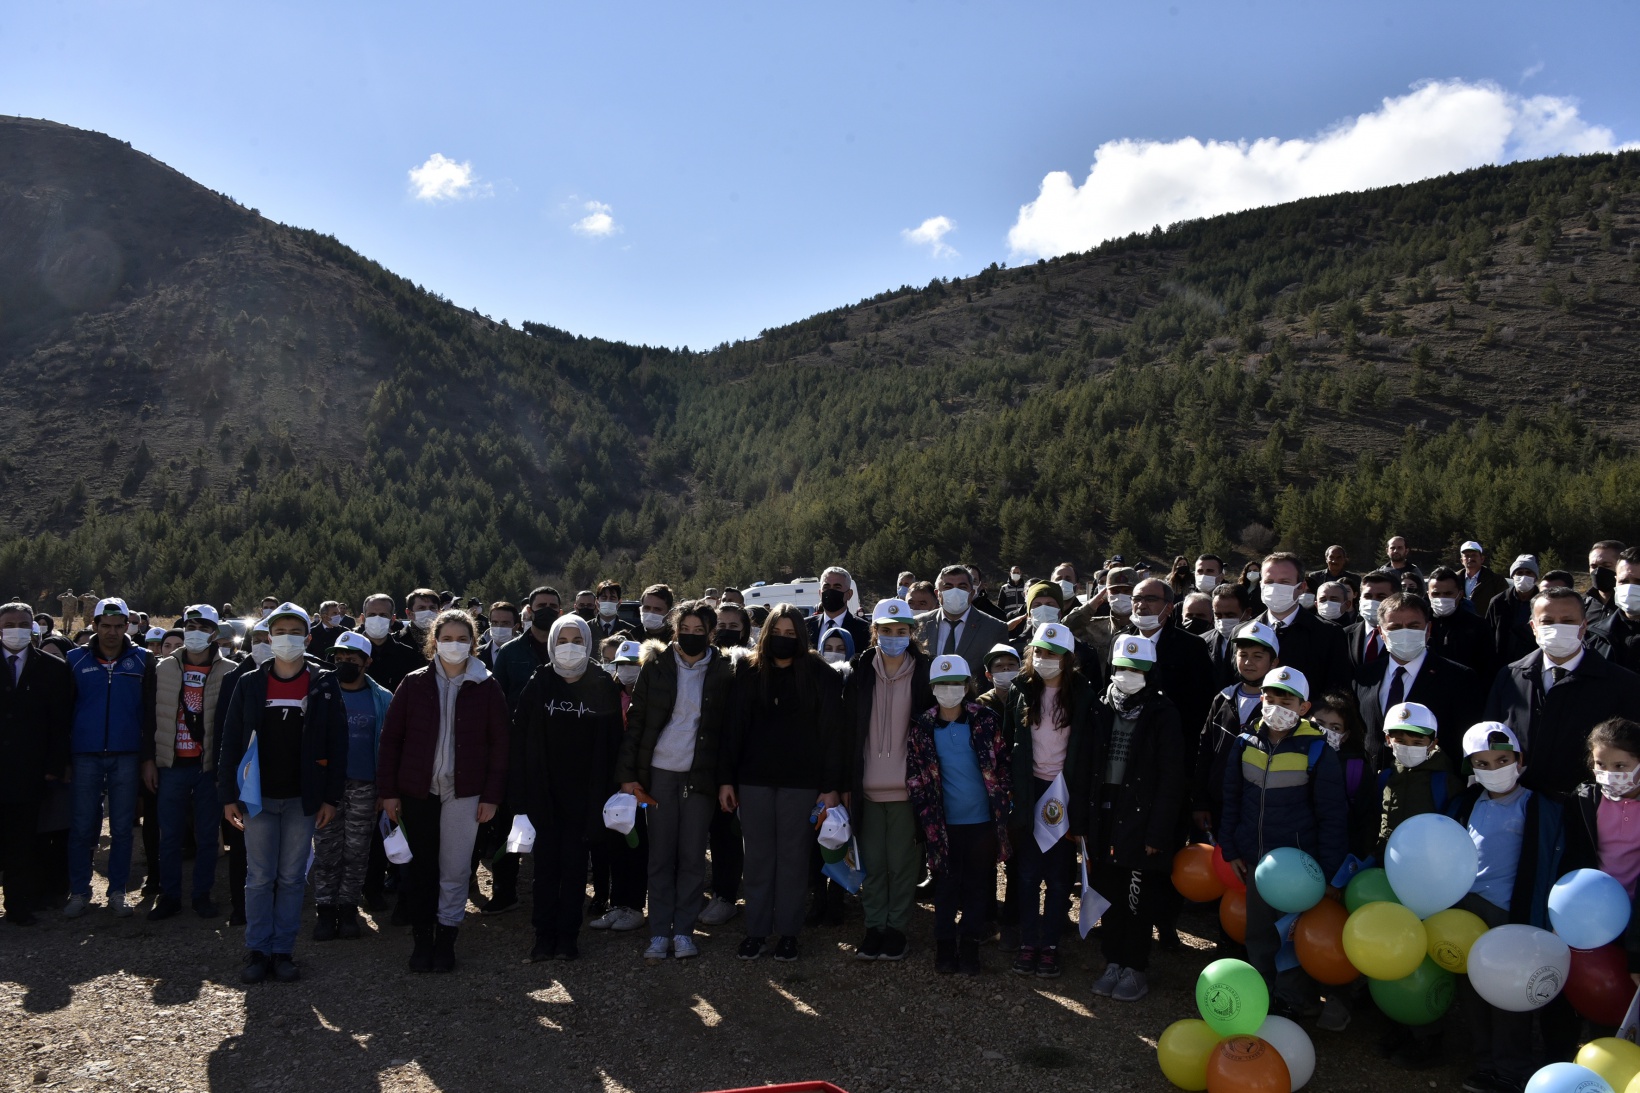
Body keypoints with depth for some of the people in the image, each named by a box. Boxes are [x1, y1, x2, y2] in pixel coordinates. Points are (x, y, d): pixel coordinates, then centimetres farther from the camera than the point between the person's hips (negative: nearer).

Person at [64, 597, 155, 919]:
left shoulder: (142, 660, 3)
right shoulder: (77, 659, 4)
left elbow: (149, 709, 3)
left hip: (126, 756, 0)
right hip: (86, 756, 0)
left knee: (122, 828, 6)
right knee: (82, 828, 3)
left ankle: (117, 892, 15)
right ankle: (79, 891, 16)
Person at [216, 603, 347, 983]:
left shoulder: (324, 684, 1)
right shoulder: (250, 683, 4)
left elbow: (337, 742, 0)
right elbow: (231, 741, 5)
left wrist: (331, 796, -4)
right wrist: (228, 795, -1)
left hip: (303, 798, -1)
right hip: (258, 796, 1)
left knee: (292, 877, 6)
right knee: (259, 877, 5)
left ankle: (283, 951, 15)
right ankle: (257, 951, 15)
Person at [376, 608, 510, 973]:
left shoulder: (486, 687, 0)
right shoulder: (414, 684, 1)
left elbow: (499, 744, 1)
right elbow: (391, 738, 3)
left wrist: (492, 795, -3)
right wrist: (388, 791, -1)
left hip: (463, 792, -1)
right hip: (417, 791, 1)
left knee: (455, 868, 3)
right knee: (422, 866, 7)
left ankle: (446, 939, 16)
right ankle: (422, 939, 19)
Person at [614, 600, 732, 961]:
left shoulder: (722, 671, 1)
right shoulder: (656, 665, 1)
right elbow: (635, 719, 2)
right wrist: (627, 772, -3)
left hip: (700, 775, 0)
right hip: (659, 772, 0)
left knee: (692, 857, 4)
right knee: (660, 857, 5)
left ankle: (683, 931, 15)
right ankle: (659, 933, 13)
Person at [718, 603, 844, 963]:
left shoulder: (820, 675, -3)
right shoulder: (750, 673, 4)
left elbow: (831, 731, -4)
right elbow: (734, 728, 5)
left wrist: (830, 786, -7)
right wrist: (726, 778, 1)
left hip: (801, 781, -2)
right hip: (754, 778, 2)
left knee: (793, 855, 5)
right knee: (758, 855, 8)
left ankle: (787, 931, 15)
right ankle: (755, 929, 17)